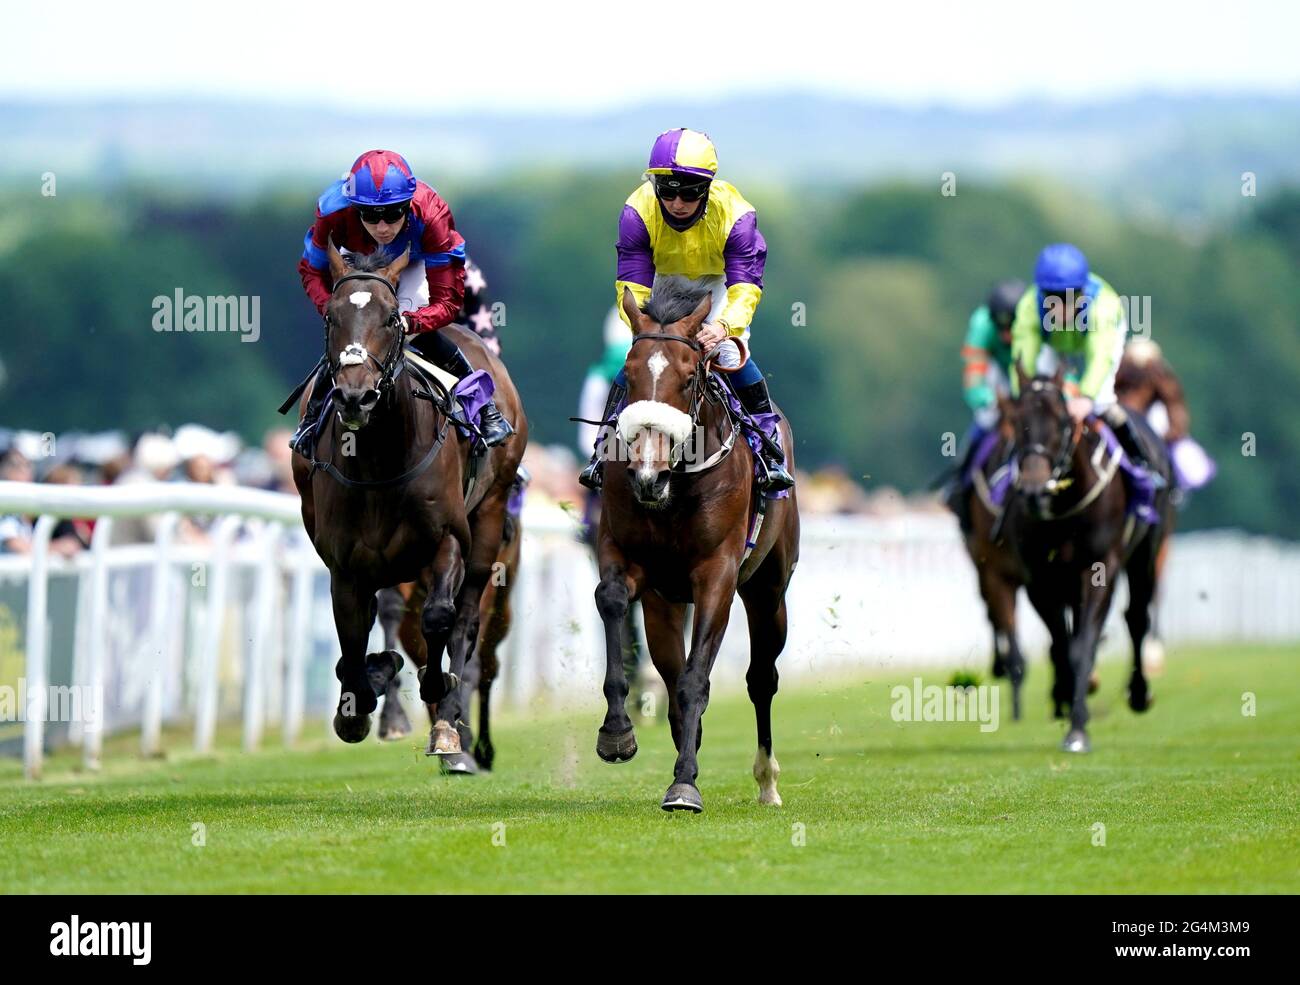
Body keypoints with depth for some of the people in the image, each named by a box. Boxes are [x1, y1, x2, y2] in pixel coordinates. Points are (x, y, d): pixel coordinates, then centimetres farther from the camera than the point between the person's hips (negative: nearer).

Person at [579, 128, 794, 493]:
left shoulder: (735, 214, -34)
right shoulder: (638, 213, -32)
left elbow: (746, 287, -37)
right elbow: (631, 286, -31)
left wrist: (725, 325, -57)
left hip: (717, 281, -1)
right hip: (662, 282, 1)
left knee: (731, 354, -19)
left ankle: (770, 448, -6)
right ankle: (604, 447, 0)